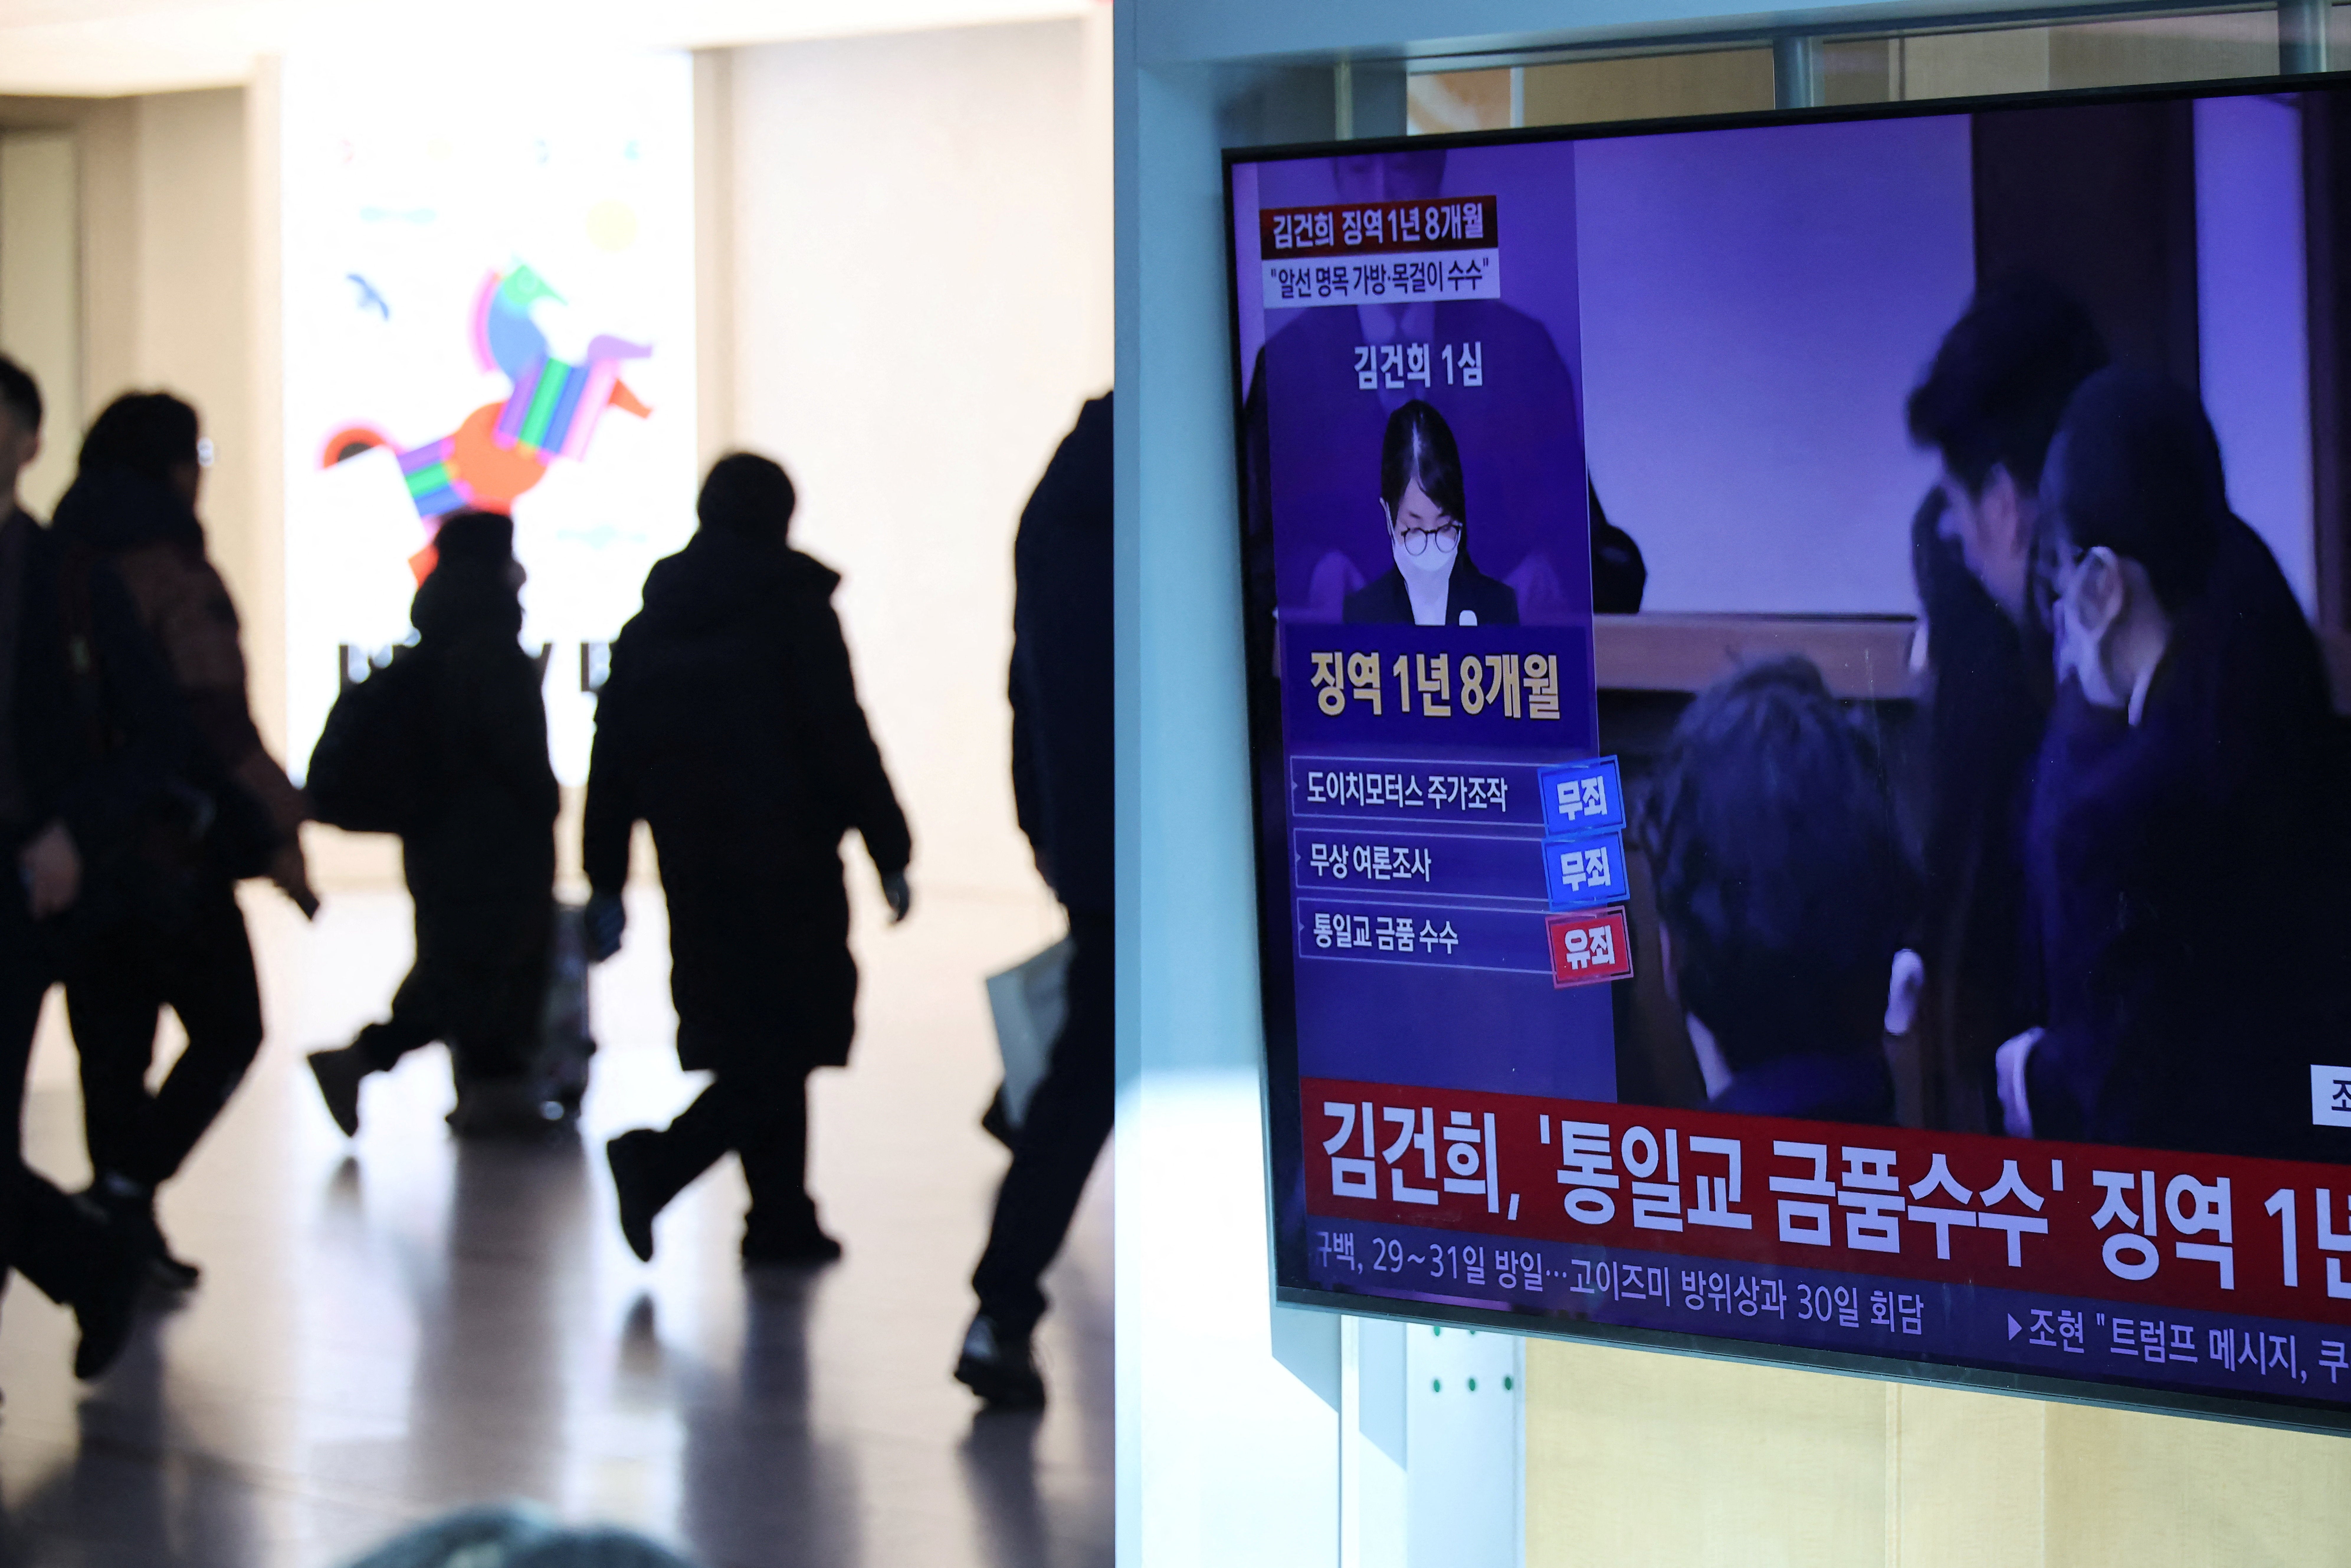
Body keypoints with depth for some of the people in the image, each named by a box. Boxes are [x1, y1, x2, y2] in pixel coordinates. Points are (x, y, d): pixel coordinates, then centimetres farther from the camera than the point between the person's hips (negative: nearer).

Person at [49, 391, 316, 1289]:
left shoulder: (53, 565, 8)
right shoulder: (171, 576, -12)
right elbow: (217, 717, -18)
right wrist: (277, 831, -14)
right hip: (170, 845, -6)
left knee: (113, 1044, 11)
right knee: (227, 1031, 7)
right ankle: (126, 1190, -8)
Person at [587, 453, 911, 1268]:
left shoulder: (652, 619, 9)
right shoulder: (795, 606, -7)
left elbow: (614, 753, 8)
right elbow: (843, 740, -11)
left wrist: (606, 884, 12)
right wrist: (890, 854, -4)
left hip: (696, 865, 6)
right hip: (787, 859, -6)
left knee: (751, 1044, 14)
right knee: (786, 1044, -3)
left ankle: (782, 1220, 14)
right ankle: (659, 1161, -21)